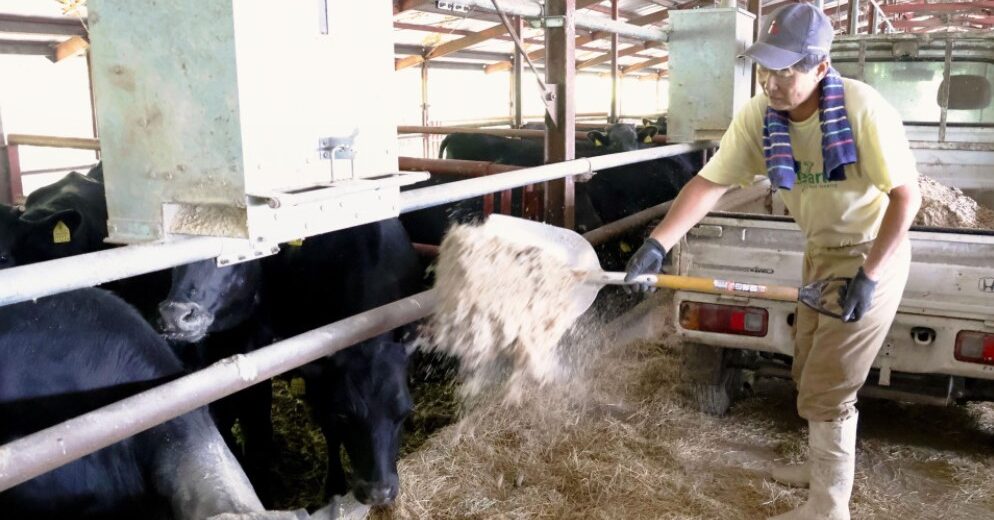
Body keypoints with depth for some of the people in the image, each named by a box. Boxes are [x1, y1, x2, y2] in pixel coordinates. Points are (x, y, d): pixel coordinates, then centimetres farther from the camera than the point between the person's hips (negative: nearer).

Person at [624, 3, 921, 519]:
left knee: (826, 389, -2)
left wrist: (869, 274, -25)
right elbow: (709, 184, -14)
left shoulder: (862, 108, -27)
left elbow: (906, 194, -22)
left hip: (872, 252, -6)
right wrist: (658, 243, -25)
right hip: (821, 249, 7)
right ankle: (825, 464, 44)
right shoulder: (758, 116, -12)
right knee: (810, 373, 20)